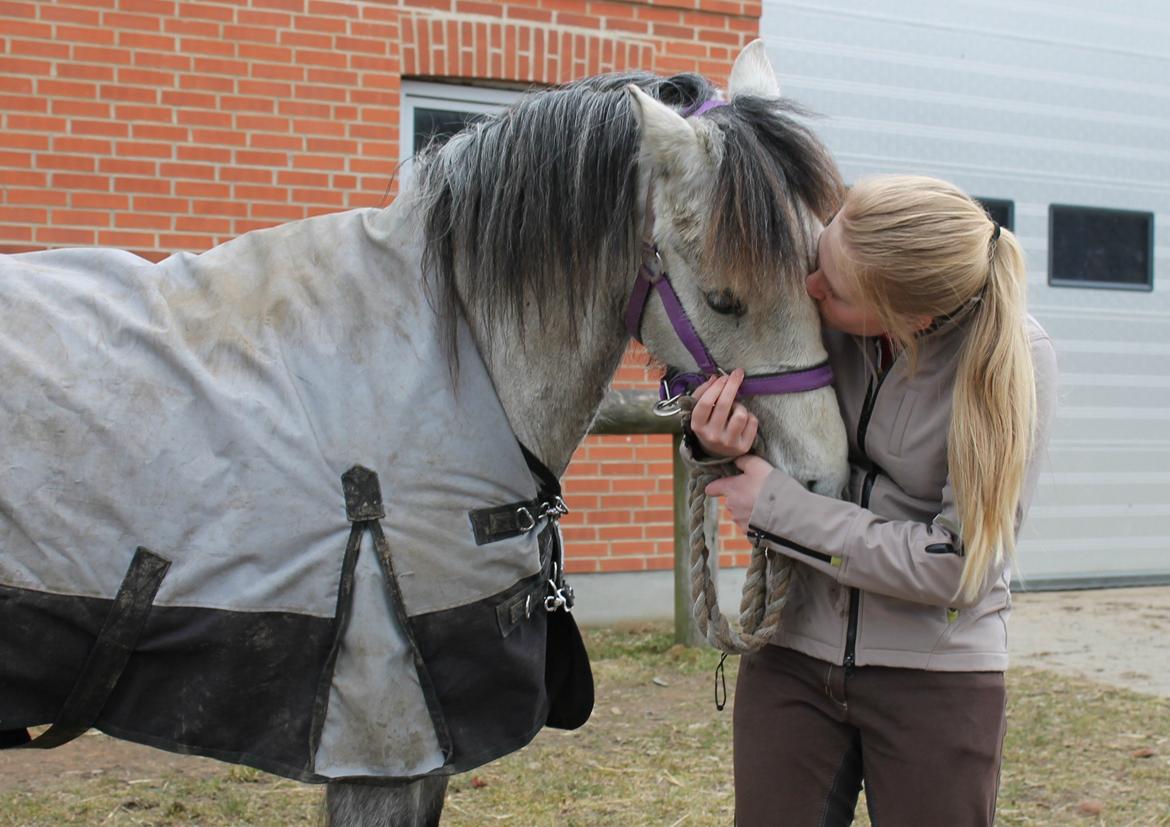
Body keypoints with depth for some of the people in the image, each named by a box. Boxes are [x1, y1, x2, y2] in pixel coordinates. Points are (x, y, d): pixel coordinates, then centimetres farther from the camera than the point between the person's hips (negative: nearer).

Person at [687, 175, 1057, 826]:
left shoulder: (1014, 358, -19)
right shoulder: (814, 309, -11)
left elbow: (958, 565, -21)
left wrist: (776, 505, -21)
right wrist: (720, 443, -18)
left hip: (937, 670, -2)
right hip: (793, 651, 3)